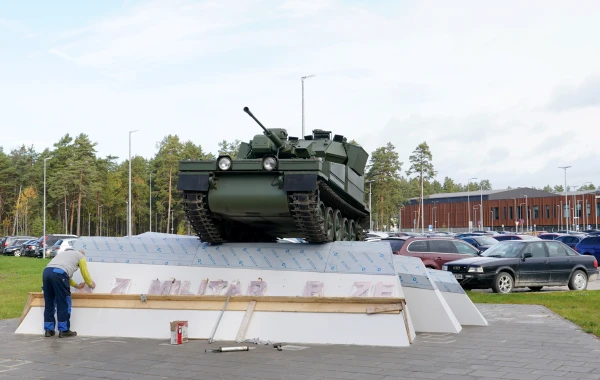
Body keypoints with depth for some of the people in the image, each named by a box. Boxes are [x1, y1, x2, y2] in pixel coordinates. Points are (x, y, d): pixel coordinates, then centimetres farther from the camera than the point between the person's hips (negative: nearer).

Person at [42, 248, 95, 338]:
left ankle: (48, 330, 17)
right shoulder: (80, 255, 23)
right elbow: (85, 274, 25)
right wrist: (91, 284, 43)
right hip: (58, 274, -7)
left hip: (46, 271, 7)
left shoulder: (64, 253, 41)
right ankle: (64, 330, 4)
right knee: (63, 304, 2)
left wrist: (77, 285, 54)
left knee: (49, 303, 14)